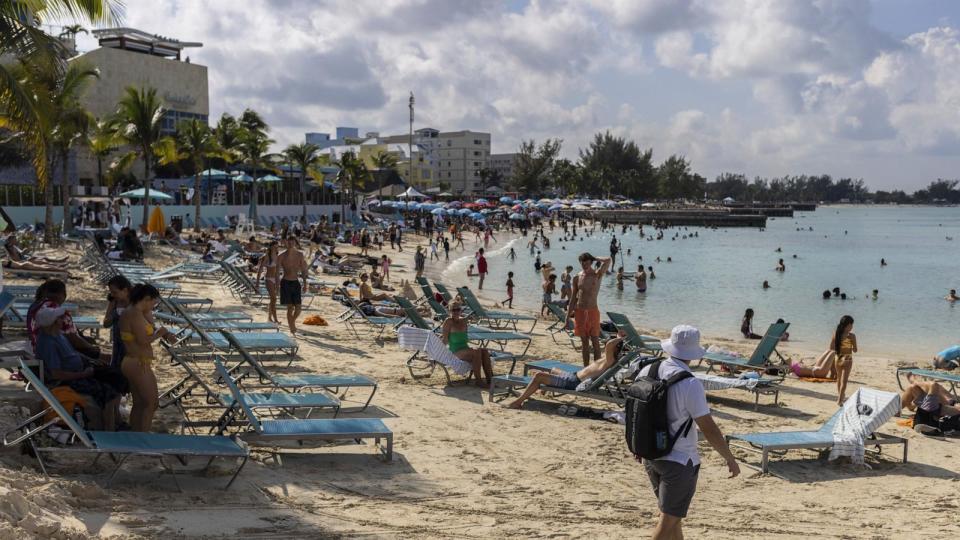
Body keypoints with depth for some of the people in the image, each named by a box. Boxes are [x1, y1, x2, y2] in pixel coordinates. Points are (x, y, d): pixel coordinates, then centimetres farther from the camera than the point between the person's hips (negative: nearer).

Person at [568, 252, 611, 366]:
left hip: (592, 311, -3)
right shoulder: (577, 278, 6)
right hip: (579, 311, 3)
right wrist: (568, 317, 7)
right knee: (584, 342, 9)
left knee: (595, 341, -1)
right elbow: (573, 298, 10)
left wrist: (594, 259, -6)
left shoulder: (597, 274, -3)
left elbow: (608, 261, -20)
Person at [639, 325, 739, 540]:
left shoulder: (647, 372, -4)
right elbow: (709, 429, -19)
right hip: (679, 461, -6)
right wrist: (730, 459, -5)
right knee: (668, 520, 5)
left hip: (650, 456, 6)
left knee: (672, 514, 22)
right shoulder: (690, 384, -22)